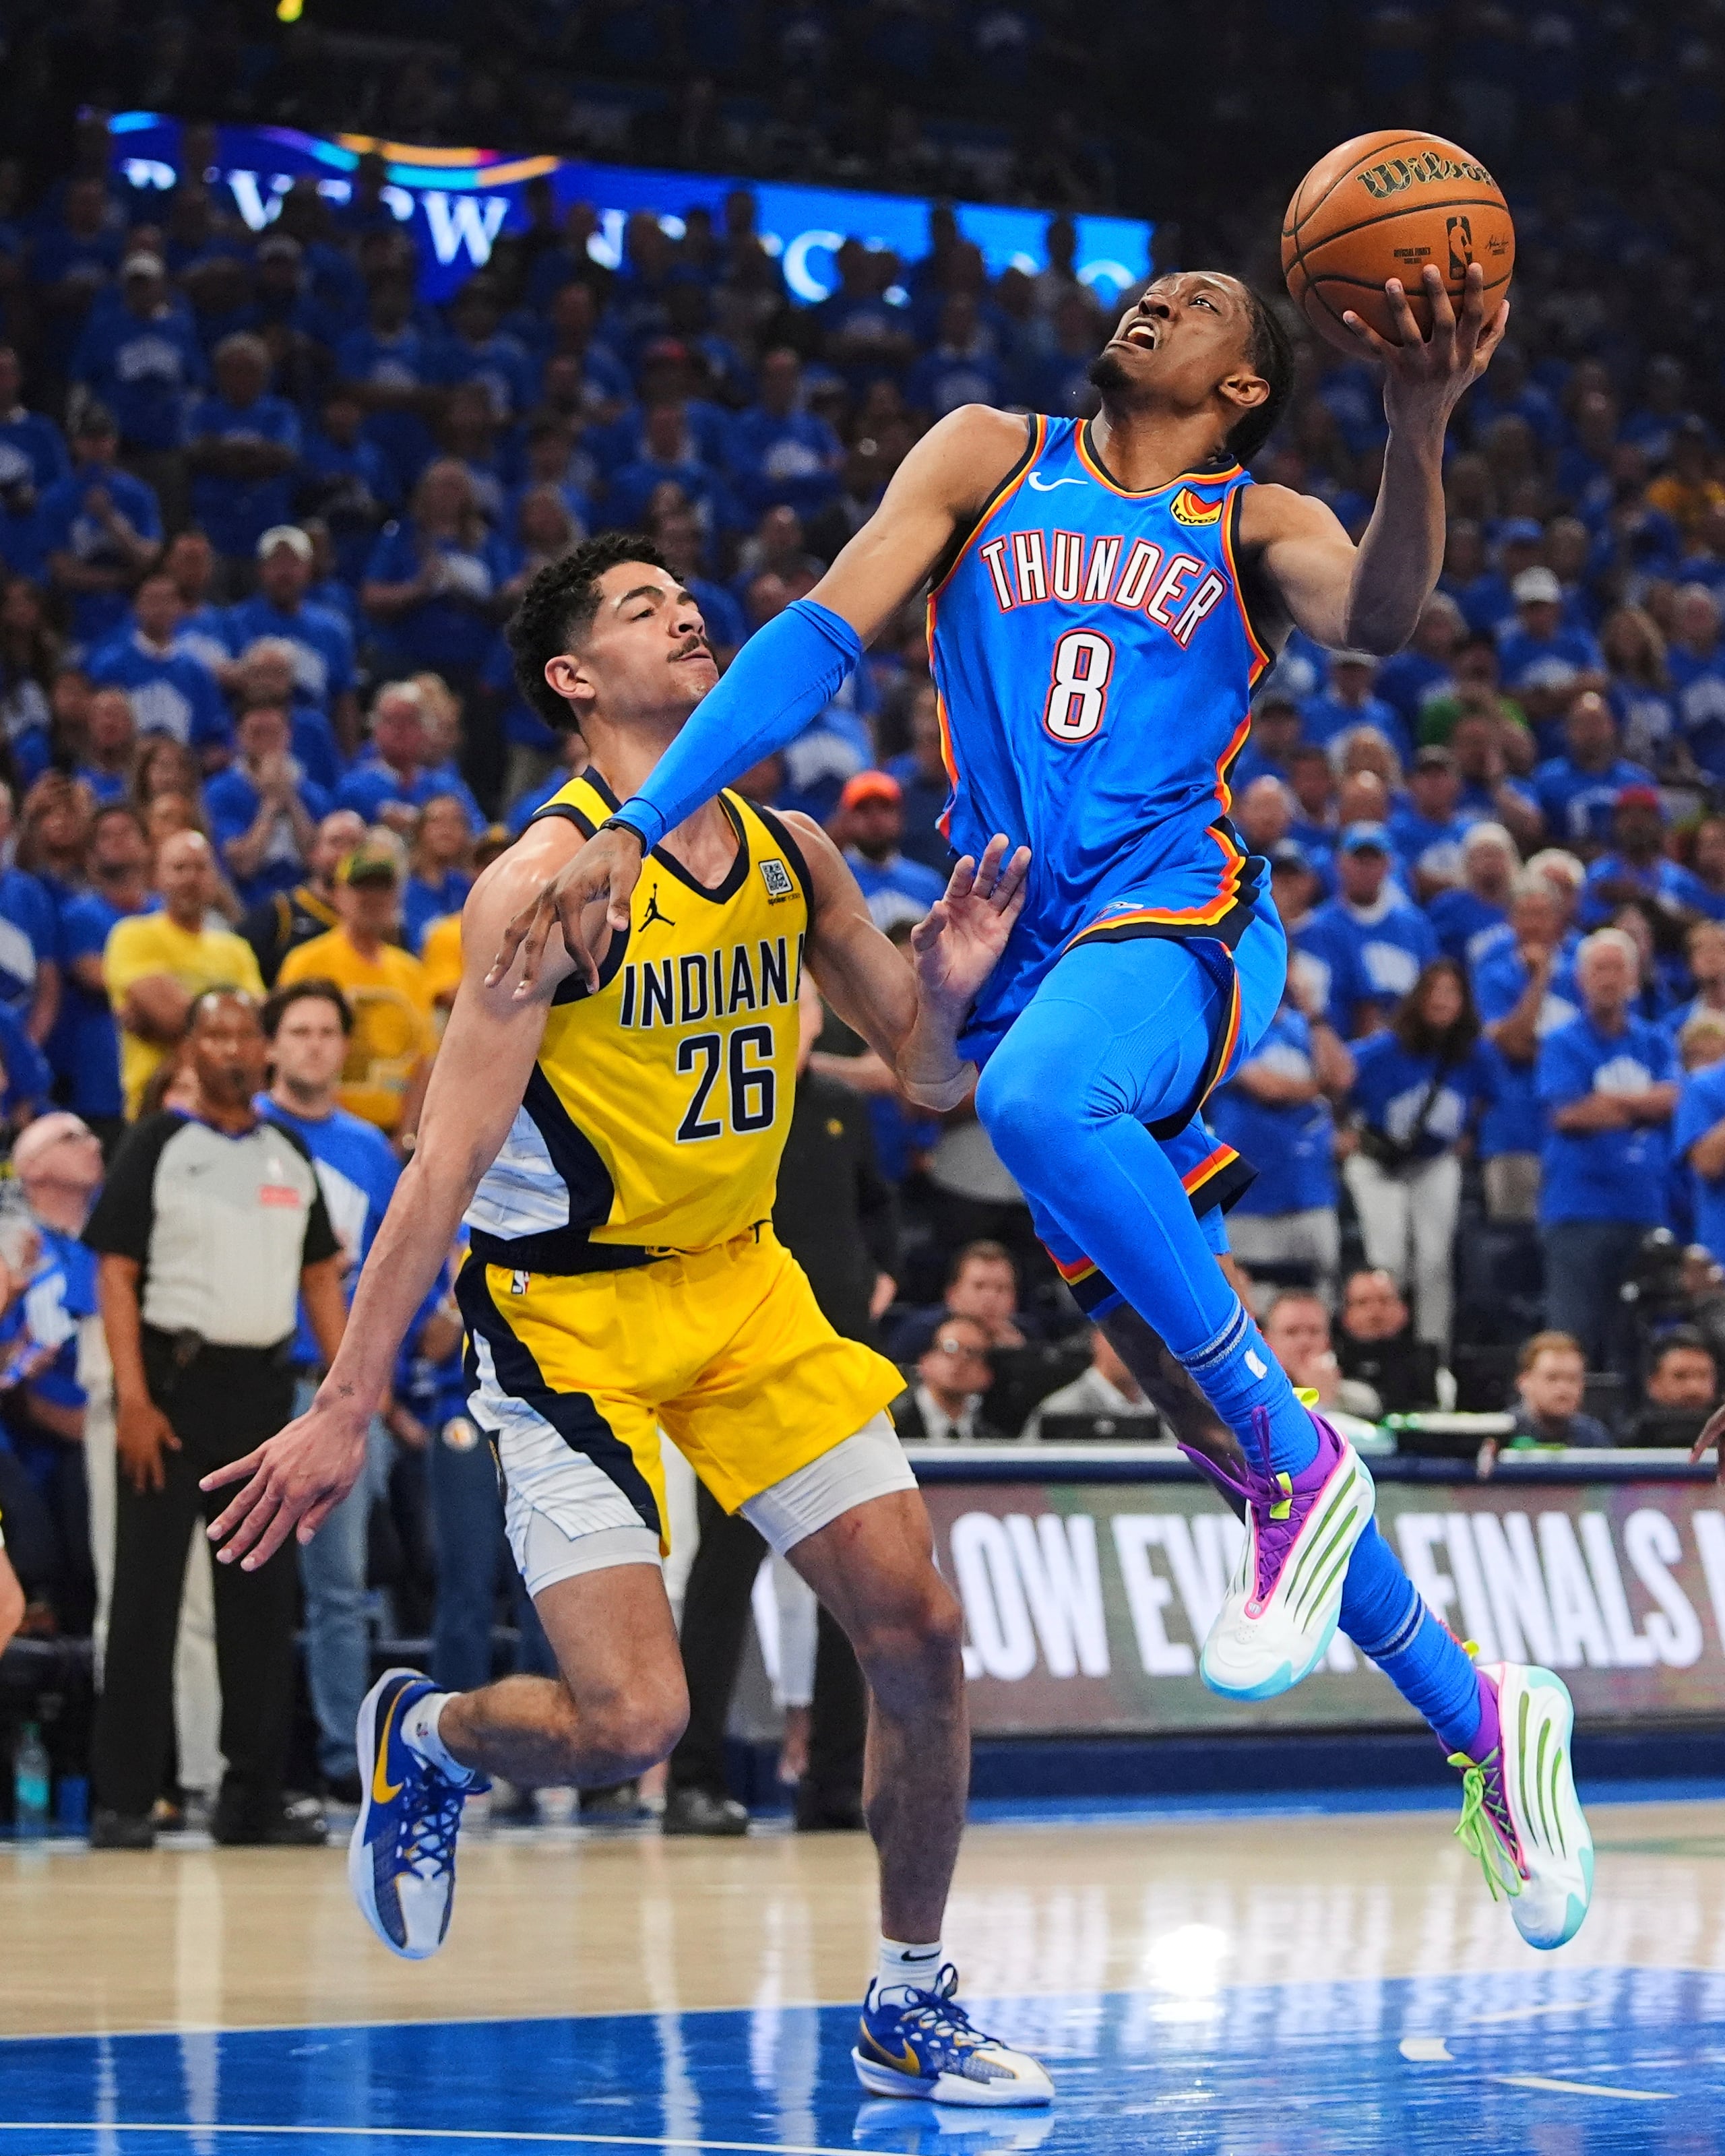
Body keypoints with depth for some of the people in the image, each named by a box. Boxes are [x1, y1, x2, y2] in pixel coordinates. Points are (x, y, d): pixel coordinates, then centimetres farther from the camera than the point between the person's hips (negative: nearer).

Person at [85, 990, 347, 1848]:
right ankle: (122, 1798, -3)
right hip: (176, 1380, -5)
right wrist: (133, 1396, -16)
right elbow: (116, 1271, -7)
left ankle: (254, 1792, 13)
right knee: (146, 1590, -5)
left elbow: (320, 1274, 15)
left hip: (263, 1387, 5)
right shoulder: (157, 1147, -2)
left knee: (263, 1591, 6)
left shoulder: (290, 1155, 13)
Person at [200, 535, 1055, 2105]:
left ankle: (912, 2009, 16)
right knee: (631, 1721, -15)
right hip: (567, 1310, -6)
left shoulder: (792, 852, 2)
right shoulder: (550, 880, -17)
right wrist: (346, 1406, -21)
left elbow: (925, 1077, 11)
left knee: (919, 1634, -1)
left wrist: (950, 986, -13)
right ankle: (425, 1735, 19)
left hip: (742, 1278, 6)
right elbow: (448, 1162, -19)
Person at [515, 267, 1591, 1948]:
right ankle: (1476, 1720, 16)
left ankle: (1299, 1458, -27)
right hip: (1025, 962, 4)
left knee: (1035, 1097, -38)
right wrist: (639, 826, -9)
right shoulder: (992, 459, 14)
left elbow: (1375, 618, -14)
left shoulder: (1256, 528, 8)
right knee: (1223, 1402, 3)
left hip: (1179, 919, -3)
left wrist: (1418, 425, -33)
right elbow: (823, 633, 3)